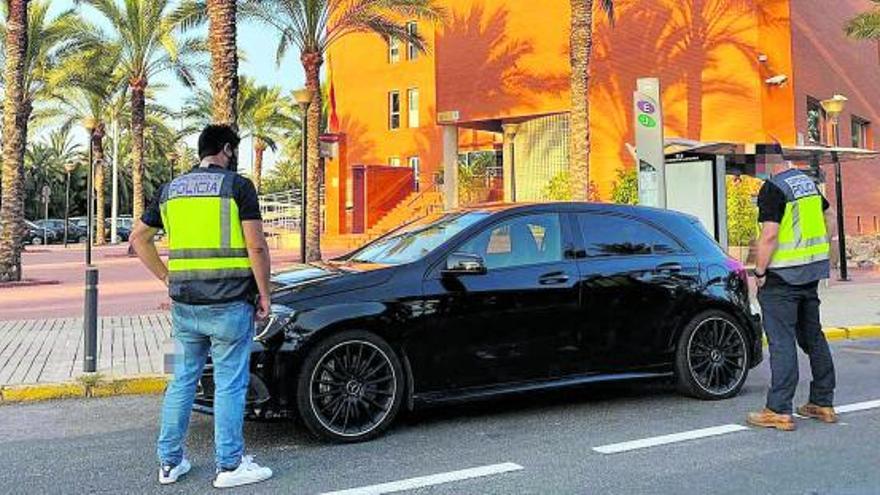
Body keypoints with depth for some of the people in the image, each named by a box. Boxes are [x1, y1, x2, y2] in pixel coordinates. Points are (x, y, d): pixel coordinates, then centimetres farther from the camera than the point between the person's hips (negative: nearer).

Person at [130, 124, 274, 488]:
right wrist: (264, 294, -4)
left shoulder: (171, 189, 12)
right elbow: (256, 246, -13)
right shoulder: (238, 186, -6)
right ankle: (230, 466, 11)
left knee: (183, 380, 16)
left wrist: (168, 278, 16)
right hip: (229, 304, -5)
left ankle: (170, 462, 24)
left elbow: (139, 238, 16)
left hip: (184, 304, 6)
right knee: (230, 385, 3)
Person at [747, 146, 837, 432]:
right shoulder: (807, 182, 12)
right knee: (813, 337, 16)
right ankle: (823, 403, 24)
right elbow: (823, 218, 22)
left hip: (782, 277, -9)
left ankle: (779, 411, -2)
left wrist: (759, 272, -13)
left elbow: (769, 235, -22)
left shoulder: (772, 188, -15)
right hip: (812, 273, 9)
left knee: (782, 342, -5)